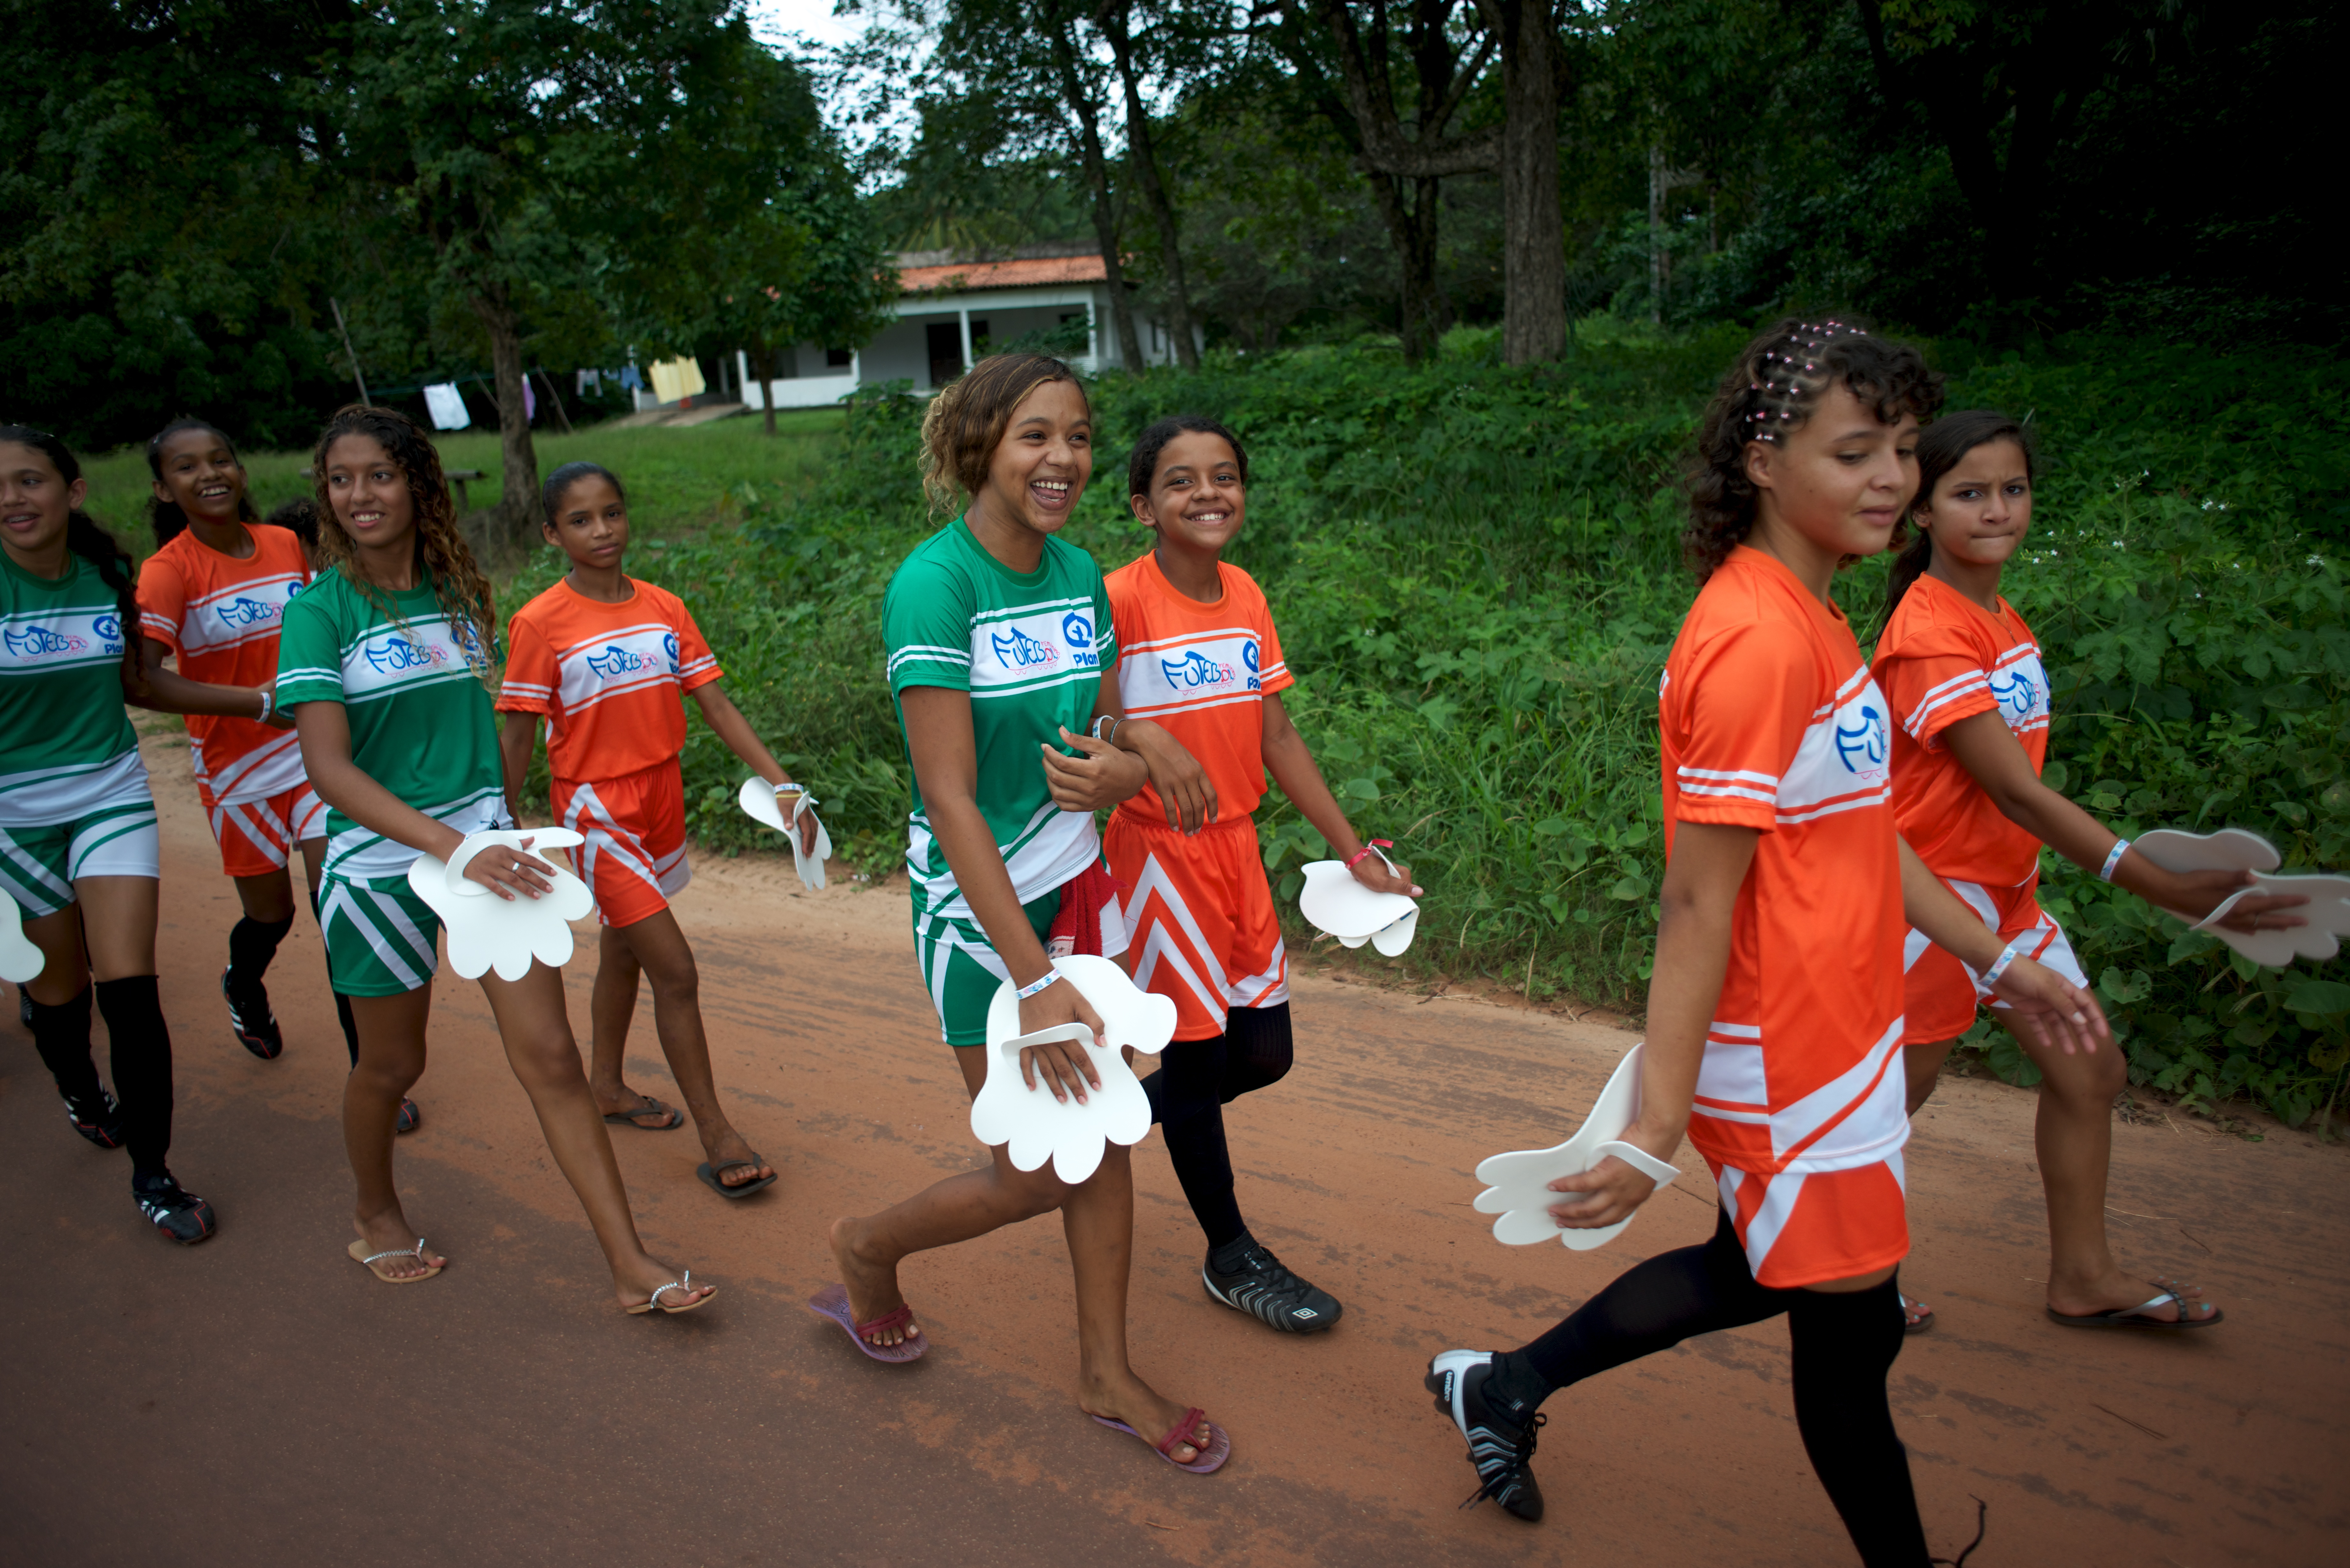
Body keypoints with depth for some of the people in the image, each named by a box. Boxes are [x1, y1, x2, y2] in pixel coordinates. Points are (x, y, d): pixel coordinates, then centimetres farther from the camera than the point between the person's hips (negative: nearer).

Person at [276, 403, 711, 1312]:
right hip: (379, 855, -2)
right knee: (392, 1061, 15)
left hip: (484, 837, 3)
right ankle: (376, 1215, 45)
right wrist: (452, 847, -29)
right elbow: (328, 768, -19)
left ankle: (630, 1266, 1)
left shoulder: (460, 590, 4)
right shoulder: (319, 610, -10)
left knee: (548, 1053, -2)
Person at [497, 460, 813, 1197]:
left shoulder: (665, 609, 1)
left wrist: (781, 784, -6)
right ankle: (716, 1131, 2)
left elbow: (716, 704, 0)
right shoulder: (541, 623, -12)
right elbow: (518, 734, -8)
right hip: (597, 808, -6)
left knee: (623, 950, 22)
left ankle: (606, 1085, 42)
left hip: (662, 798, 6)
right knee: (676, 971, -8)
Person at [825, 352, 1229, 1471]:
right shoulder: (935, 583, -20)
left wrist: (1126, 767, -16)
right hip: (976, 904, -6)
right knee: (1036, 1175, 3)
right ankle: (869, 1248, 33)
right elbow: (950, 800, -23)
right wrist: (1033, 980, -25)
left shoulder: (1080, 575, 1)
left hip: (1076, 884, 7)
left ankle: (1107, 1374, 32)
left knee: (1103, 1132, 13)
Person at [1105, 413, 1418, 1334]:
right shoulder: (1121, 602, -16)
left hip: (1235, 848, 7)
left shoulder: (1245, 597, 5)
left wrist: (1355, 853, 9)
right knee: (1197, 1053, 7)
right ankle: (1230, 1258, 28)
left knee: (1265, 1053, 13)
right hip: (1158, 853, -7)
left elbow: (1278, 740, 9)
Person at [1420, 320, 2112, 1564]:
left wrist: (1995, 961, 21)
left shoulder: (1805, 614, 7)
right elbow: (1696, 903, -26)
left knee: (1762, 1269, 25)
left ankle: (1504, 1386, 38)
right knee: (1852, 1320, 11)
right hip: (1786, 1054, -10)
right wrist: (1657, 1127, -25)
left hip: (1831, 1029, 10)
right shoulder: (1759, 641, -24)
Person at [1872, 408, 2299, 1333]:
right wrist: (2167, 890, -34)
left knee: (2089, 1073, 14)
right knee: (1897, 1093, 4)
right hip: (1938, 891, -9)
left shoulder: (2003, 621, 7)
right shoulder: (1930, 633, -22)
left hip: (2006, 889, 9)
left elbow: (2013, 783, 12)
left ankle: (2082, 1278, 30)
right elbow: (2016, 792, -29)